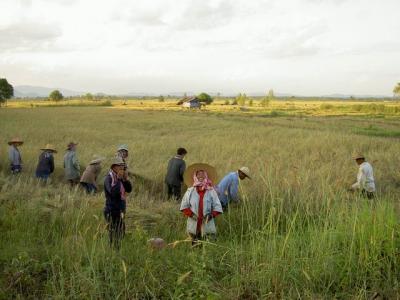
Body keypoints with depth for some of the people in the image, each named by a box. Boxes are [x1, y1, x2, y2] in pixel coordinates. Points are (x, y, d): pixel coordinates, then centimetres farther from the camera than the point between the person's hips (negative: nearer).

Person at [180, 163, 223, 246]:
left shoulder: (211, 191, 3)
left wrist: (211, 215, -13)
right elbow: (184, 206, 5)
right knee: (195, 247, 6)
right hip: (194, 223, 0)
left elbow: (217, 206, 2)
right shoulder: (190, 191, 3)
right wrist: (191, 214, -9)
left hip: (207, 224, 0)